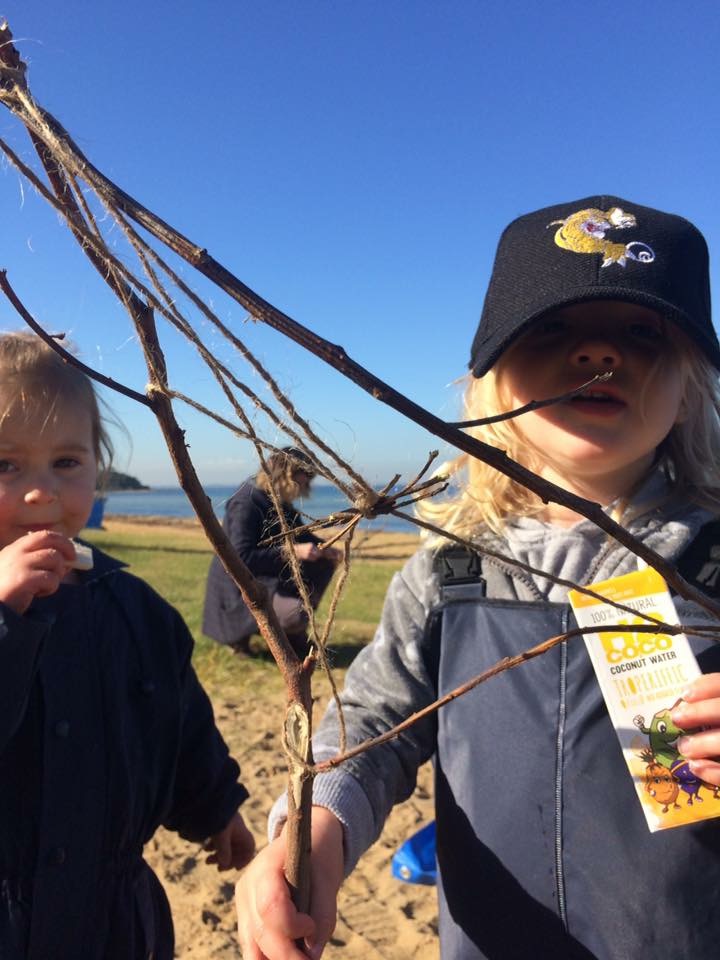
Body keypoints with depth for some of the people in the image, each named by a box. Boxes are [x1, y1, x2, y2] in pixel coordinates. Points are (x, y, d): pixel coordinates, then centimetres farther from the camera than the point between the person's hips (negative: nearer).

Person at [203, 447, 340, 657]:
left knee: (325, 562, 7)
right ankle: (243, 629, -2)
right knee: (294, 614, -31)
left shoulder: (278, 499, 3)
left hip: (271, 575, 10)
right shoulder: (246, 503, -24)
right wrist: (292, 551, -33)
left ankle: (295, 636, 10)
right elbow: (242, 558, -31)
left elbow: (299, 534, 15)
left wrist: (323, 547, -6)